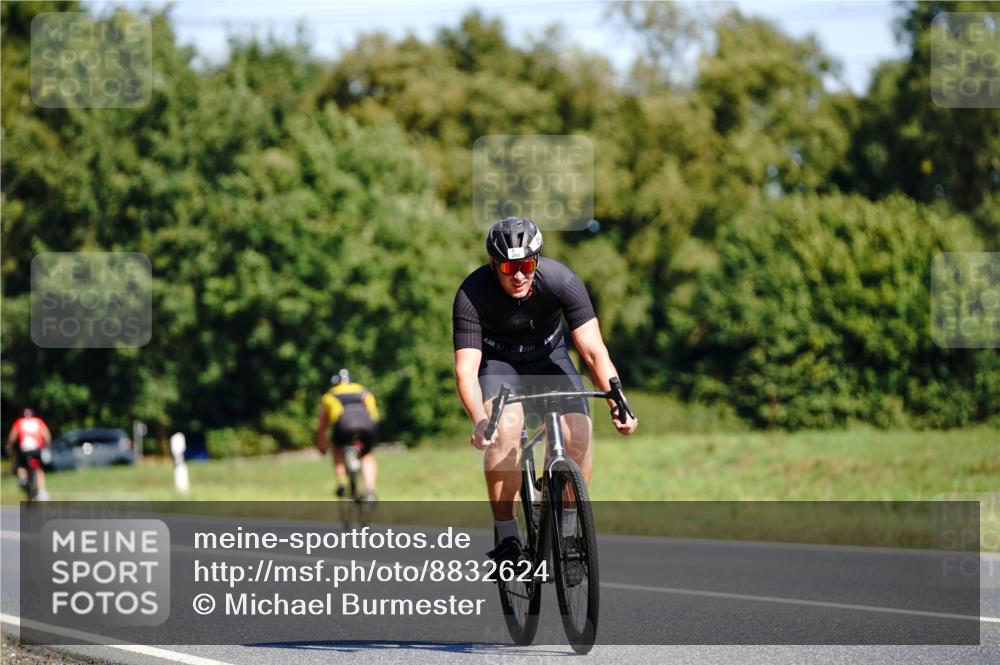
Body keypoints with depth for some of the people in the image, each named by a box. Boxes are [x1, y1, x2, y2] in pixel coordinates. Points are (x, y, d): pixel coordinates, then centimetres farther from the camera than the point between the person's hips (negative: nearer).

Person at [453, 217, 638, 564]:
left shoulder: (562, 281, -28)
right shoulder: (472, 294, -29)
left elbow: (593, 350, -30)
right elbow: (466, 369, -34)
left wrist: (617, 400, -46)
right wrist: (479, 421, -52)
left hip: (548, 357, 2)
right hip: (498, 362, -1)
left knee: (577, 436, -21)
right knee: (506, 428, -30)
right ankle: (506, 537, -20)